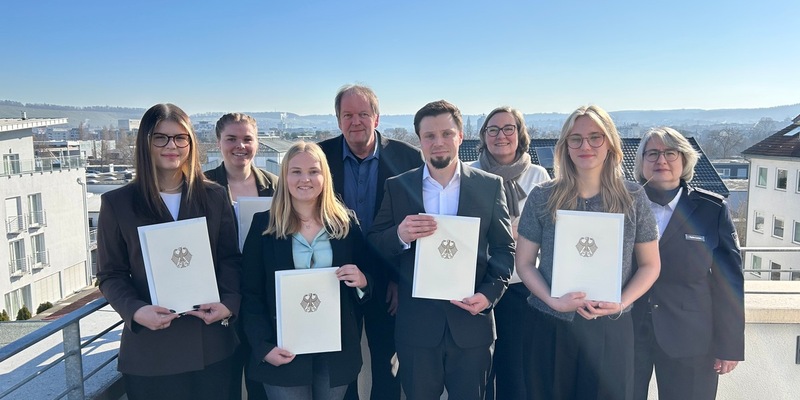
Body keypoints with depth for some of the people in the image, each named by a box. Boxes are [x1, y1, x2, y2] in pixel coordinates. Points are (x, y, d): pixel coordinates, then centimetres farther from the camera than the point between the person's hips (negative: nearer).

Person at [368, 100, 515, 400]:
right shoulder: (397, 187, 0)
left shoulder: (490, 186, 1)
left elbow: (504, 248, 3)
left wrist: (490, 293, -12)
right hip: (416, 325, 0)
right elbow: (373, 247, 1)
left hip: (471, 322, 0)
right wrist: (399, 235, -20)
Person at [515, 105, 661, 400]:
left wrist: (621, 303, -11)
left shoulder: (633, 198, -1)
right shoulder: (542, 198, -3)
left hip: (611, 330, 1)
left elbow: (650, 266, 5)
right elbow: (524, 263, 1)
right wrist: (553, 301, -14)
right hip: (550, 328, 0)